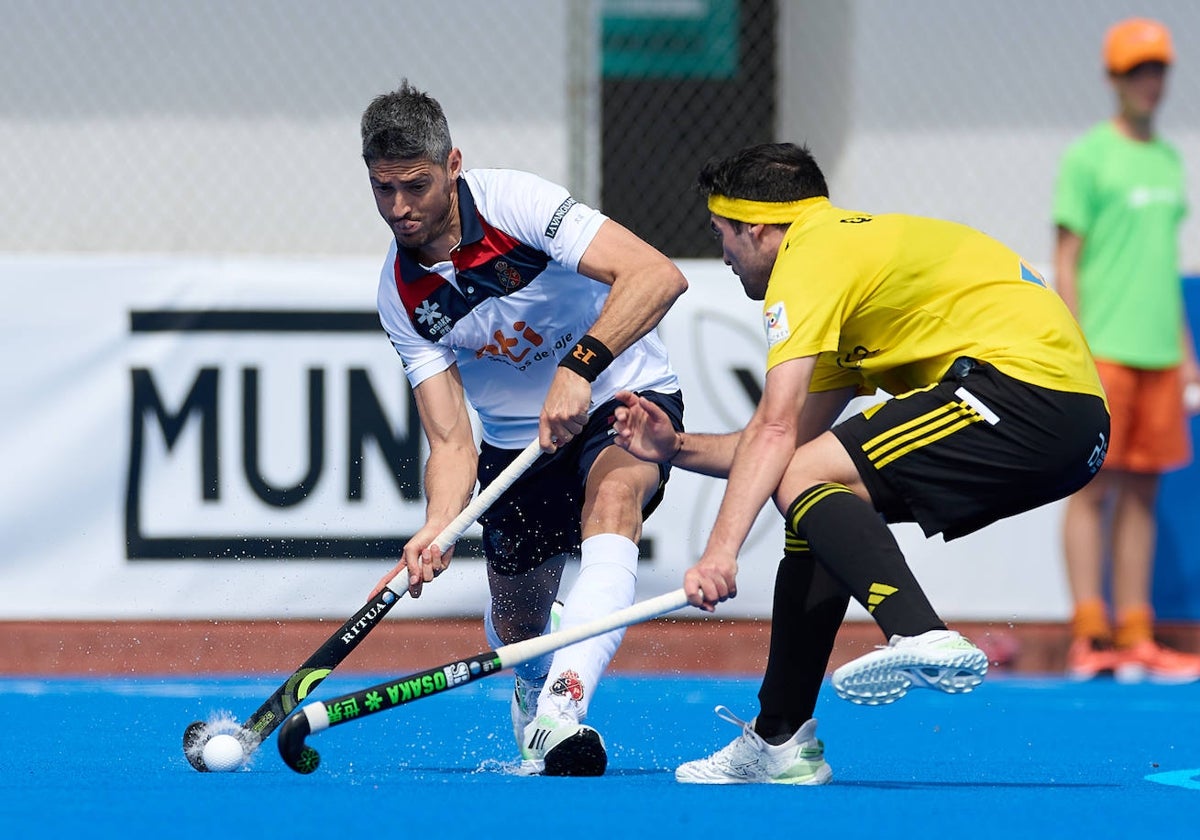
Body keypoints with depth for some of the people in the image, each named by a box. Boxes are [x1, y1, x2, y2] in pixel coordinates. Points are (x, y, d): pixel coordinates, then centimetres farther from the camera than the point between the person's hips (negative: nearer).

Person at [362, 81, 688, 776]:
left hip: (624, 396, -5)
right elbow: (451, 441, -14)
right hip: (518, 437, 5)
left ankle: (565, 708, -52)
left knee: (611, 496, -38)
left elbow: (659, 274, -35)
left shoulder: (516, 202, -25)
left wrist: (581, 366, -45)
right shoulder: (402, 296, -11)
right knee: (517, 628, 8)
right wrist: (438, 529, -34)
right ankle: (535, 744, 45)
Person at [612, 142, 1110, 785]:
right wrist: (677, 448, 21)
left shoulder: (811, 253, -2)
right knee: (814, 487, 16)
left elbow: (775, 429, -14)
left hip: (1024, 379, -10)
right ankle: (779, 741, 15)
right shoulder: (856, 246, 28)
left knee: (802, 480, -14)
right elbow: (796, 437, 27)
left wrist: (719, 552, -18)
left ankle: (921, 636, -38)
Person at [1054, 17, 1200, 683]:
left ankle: (1134, 636, 6)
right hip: (1104, 350, -7)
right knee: (1094, 486, -7)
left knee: (1142, 491, 5)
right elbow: (1065, 259, -6)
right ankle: (1089, 637, -8)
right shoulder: (1087, 157, -4)